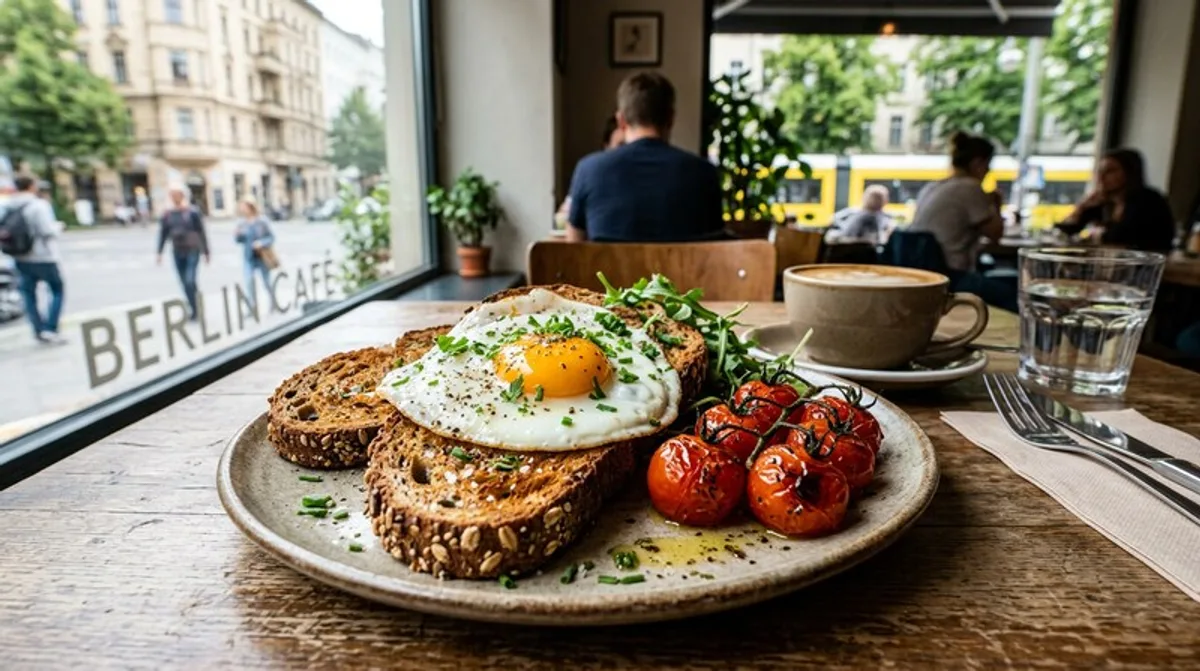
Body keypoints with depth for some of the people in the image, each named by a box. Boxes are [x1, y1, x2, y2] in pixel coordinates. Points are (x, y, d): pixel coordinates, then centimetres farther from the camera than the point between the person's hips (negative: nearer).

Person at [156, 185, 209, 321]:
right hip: (177, 253, 4)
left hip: (192, 251, -4)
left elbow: (201, 233, -3)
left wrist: (206, 252, -3)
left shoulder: (193, 212, -5)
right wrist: (159, 252, 2)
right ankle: (194, 310, 19)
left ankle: (194, 311, -3)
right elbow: (163, 234, 8)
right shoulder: (167, 215, 4)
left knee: (190, 281, -13)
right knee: (185, 283, 8)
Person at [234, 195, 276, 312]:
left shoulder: (261, 220, -8)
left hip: (262, 257, -2)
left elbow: (271, 237, -5)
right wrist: (237, 235, -13)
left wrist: (262, 243, -22)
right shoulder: (241, 222, 2)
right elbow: (238, 240, 8)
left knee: (266, 282, 7)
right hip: (248, 257, 3)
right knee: (249, 281, -8)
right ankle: (253, 307, 2)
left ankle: (274, 303, 30)